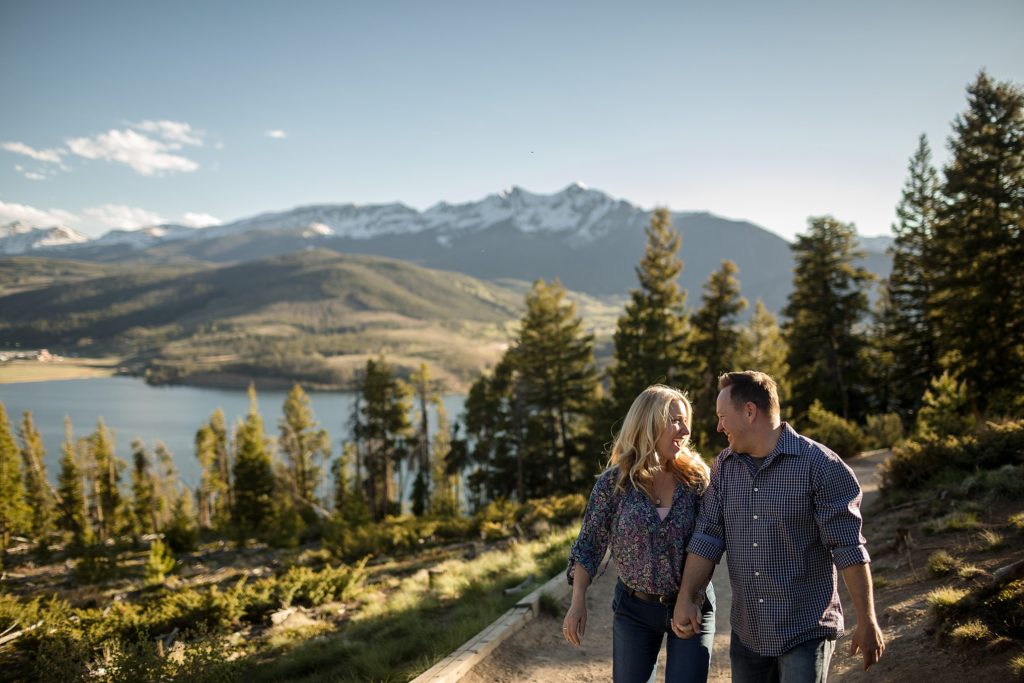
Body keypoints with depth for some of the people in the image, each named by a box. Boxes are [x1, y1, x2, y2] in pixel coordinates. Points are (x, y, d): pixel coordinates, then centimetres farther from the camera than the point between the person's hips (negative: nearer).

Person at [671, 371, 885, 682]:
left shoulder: (820, 466, -13)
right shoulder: (724, 467, 4)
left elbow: (849, 548, -12)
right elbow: (707, 537, 2)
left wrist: (867, 622, -12)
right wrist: (685, 597, -9)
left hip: (805, 632, -5)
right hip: (746, 633, 6)